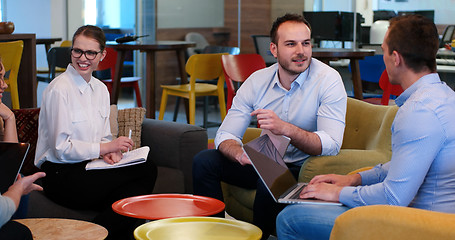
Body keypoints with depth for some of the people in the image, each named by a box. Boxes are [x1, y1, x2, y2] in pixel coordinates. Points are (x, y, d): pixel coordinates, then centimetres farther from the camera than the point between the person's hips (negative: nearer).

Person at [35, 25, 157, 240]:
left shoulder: (100, 89, 13)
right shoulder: (59, 89, -10)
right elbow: (61, 148, -13)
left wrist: (109, 153, -5)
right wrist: (105, 147, -13)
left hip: (89, 167, 8)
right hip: (61, 177, -8)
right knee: (145, 173, -22)